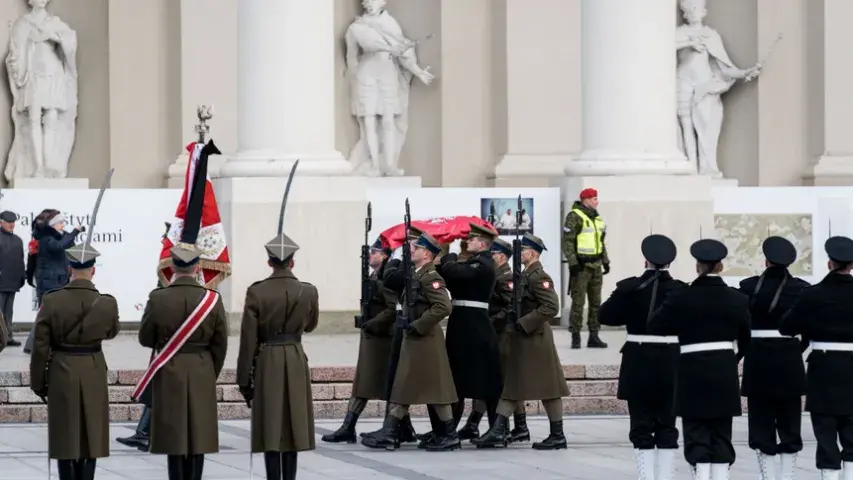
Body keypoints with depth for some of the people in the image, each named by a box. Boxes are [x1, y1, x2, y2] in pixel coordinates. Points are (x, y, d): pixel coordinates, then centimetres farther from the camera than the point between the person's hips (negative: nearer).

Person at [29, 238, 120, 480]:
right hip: (93, 375, 0)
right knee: (90, 435, 7)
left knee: (65, 439, 5)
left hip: (61, 374, 0)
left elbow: (40, 346, -6)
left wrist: (38, 383, 3)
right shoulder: (106, 304, -8)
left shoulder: (51, 301, -10)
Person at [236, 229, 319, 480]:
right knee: (293, 425, 9)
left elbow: (248, 340, -8)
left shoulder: (257, 292, -10)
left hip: (267, 363, -2)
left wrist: (244, 379, -2)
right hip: (296, 362, 2)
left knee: (270, 428, 0)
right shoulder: (308, 292, -4)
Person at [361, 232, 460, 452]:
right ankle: (389, 434, 6)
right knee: (403, 386, 7)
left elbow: (444, 306, -26)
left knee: (435, 388, -4)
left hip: (426, 340, -10)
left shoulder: (430, 277, -15)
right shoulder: (415, 275, 14)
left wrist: (418, 325, -21)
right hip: (412, 340, 10)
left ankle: (450, 436, 3)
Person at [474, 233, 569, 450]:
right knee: (510, 384, 6)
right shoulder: (525, 276, 13)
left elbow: (550, 307, -24)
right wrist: (514, 322, 7)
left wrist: (524, 324, -22)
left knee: (548, 388, -2)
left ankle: (558, 436, 4)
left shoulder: (539, 277, -15)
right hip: (521, 339, 10)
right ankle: (498, 431, 5)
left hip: (536, 340, -10)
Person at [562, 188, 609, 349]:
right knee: (578, 302, -5)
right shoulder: (575, 217, -9)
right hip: (581, 265, -8)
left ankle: (594, 336, 14)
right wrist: (573, 263, -18)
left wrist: (605, 261, 18)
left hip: (596, 265, 8)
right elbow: (567, 242, -13)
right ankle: (575, 337, -1)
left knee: (596, 302, 9)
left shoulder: (597, 219, 15)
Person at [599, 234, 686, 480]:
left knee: (641, 426, 4)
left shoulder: (629, 289, -9)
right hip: (671, 365, 2)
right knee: (667, 426, 10)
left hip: (639, 364, -1)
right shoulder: (680, 291, -6)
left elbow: (605, 315, -2)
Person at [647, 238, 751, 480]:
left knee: (697, 433, 2)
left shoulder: (680, 298, -9)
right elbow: (746, 337, 7)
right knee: (721, 435, 9)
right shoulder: (737, 299, -1)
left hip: (693, 370, -2)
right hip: (725, 370, 2)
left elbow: (654, 326, -4)